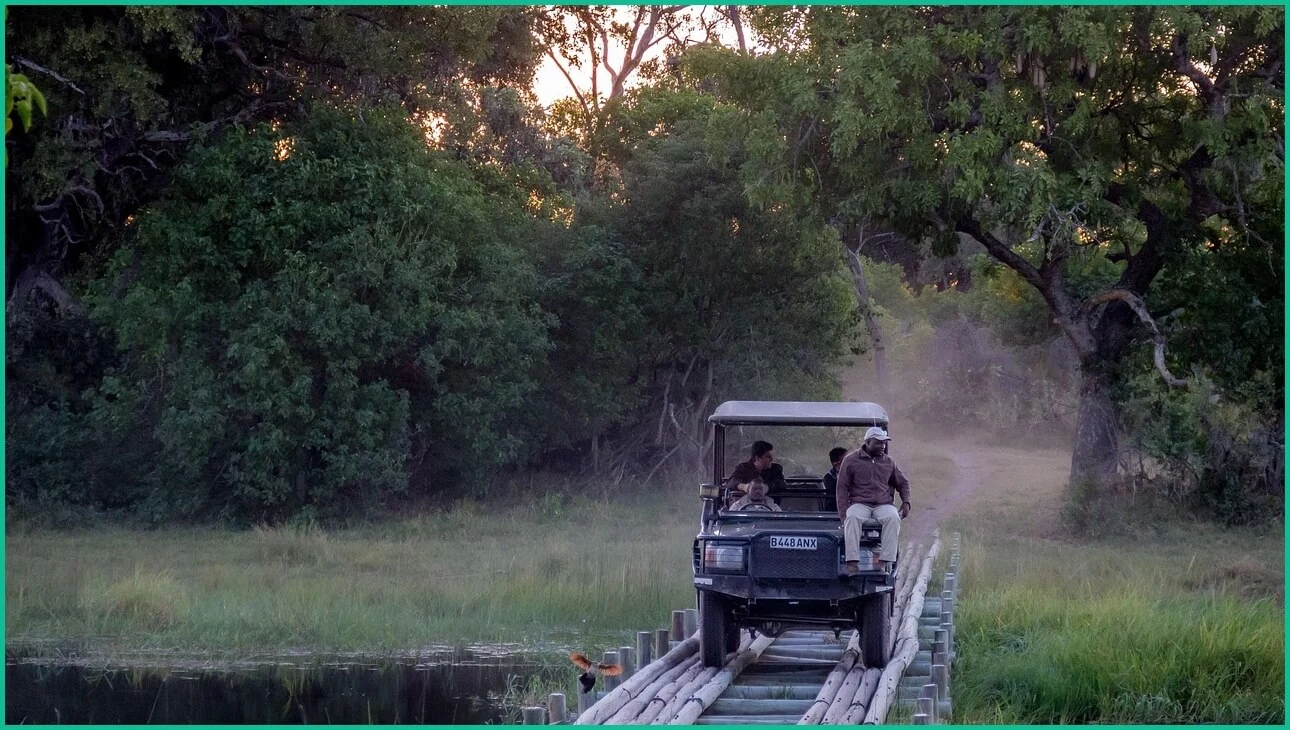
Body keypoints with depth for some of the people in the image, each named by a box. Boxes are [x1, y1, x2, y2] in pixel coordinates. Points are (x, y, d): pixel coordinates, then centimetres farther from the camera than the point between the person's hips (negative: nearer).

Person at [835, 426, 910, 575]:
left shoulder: (888, 462, 15)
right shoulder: (851, 460, 5)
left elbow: (902, 483, 28)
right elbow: (842, 489, 3)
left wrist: (906, 502, 9)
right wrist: (843, 516, -8)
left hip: (883, 505, 2)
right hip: (859, 504, -2)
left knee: (893, 517, -33)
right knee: (853, 517, -38)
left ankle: (885, 561, -35)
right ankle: (852, 562, -41)